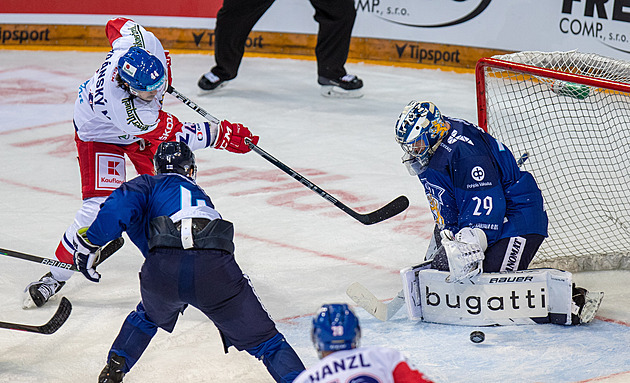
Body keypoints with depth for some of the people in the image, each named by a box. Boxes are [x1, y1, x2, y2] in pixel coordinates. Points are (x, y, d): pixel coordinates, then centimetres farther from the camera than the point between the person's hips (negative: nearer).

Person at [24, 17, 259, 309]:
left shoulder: (143, 42, -34)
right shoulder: (121, 107, -45)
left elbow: (118, 24, -8)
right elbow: (173, 134, -36)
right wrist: (222, 135, -36)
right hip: (101, 135, -6)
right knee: (100, 204, -16)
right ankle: (56, 276, 0)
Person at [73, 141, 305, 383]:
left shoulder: (150, 184, 27)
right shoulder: (201, 195, 40)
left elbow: (122, 205, 5)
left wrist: (90, 242, 9)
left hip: (162, 272, -1)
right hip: (213, 269, 1)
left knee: (149, 316, 37)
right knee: (264, 340, 10)